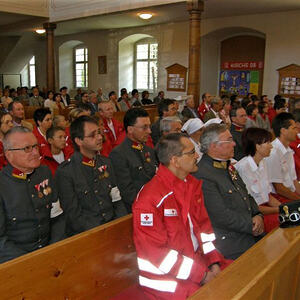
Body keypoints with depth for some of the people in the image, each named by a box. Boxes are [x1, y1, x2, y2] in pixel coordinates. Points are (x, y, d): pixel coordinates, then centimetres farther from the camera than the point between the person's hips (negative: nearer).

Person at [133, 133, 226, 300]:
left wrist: (213, 262, -3)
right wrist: (202, 275, -17)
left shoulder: (192, 183, 5)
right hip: (165, 276, -7)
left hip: (197, 258, 8)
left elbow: (203, 224, 10)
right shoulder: (150, 198, -21)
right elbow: (157, 252, -19)